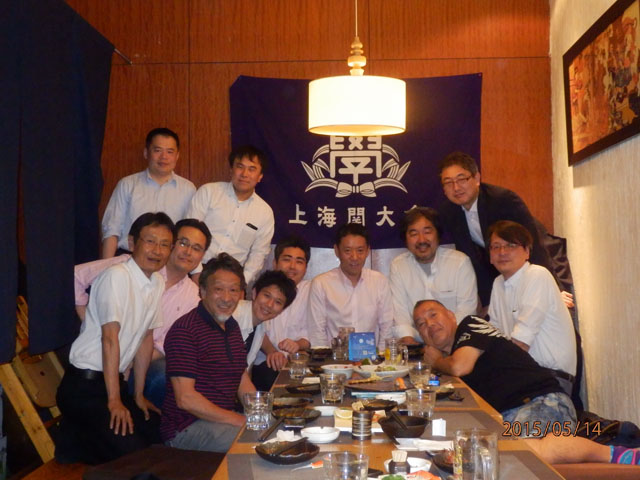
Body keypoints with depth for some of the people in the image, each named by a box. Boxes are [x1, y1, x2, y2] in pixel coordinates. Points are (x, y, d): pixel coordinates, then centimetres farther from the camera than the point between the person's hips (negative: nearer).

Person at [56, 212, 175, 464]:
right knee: (131, 453, -17)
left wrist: (138, 395, 13)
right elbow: (110, 338, -20)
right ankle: (75, 444, 7)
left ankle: (82, 437, 18)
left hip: (114, 380, 8)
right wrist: (114, 401, -18)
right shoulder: (116, 276, -19)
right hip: (84, 386, -8)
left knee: (158, 437, 7)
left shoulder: (158, 283, 5)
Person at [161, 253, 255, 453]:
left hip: (225, 417, 9)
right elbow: (185, 398, -20)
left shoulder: (232, 327, 14)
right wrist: (239, 420, -19)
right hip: (185, 428, -9)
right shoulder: (185, 330, -16)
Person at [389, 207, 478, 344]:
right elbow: (399, 311, 2)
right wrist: (408, 339, -17)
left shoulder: (461, 262, 1)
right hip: (416, 344, 1)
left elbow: (466, 310, -4)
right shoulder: (397, 266, 6)